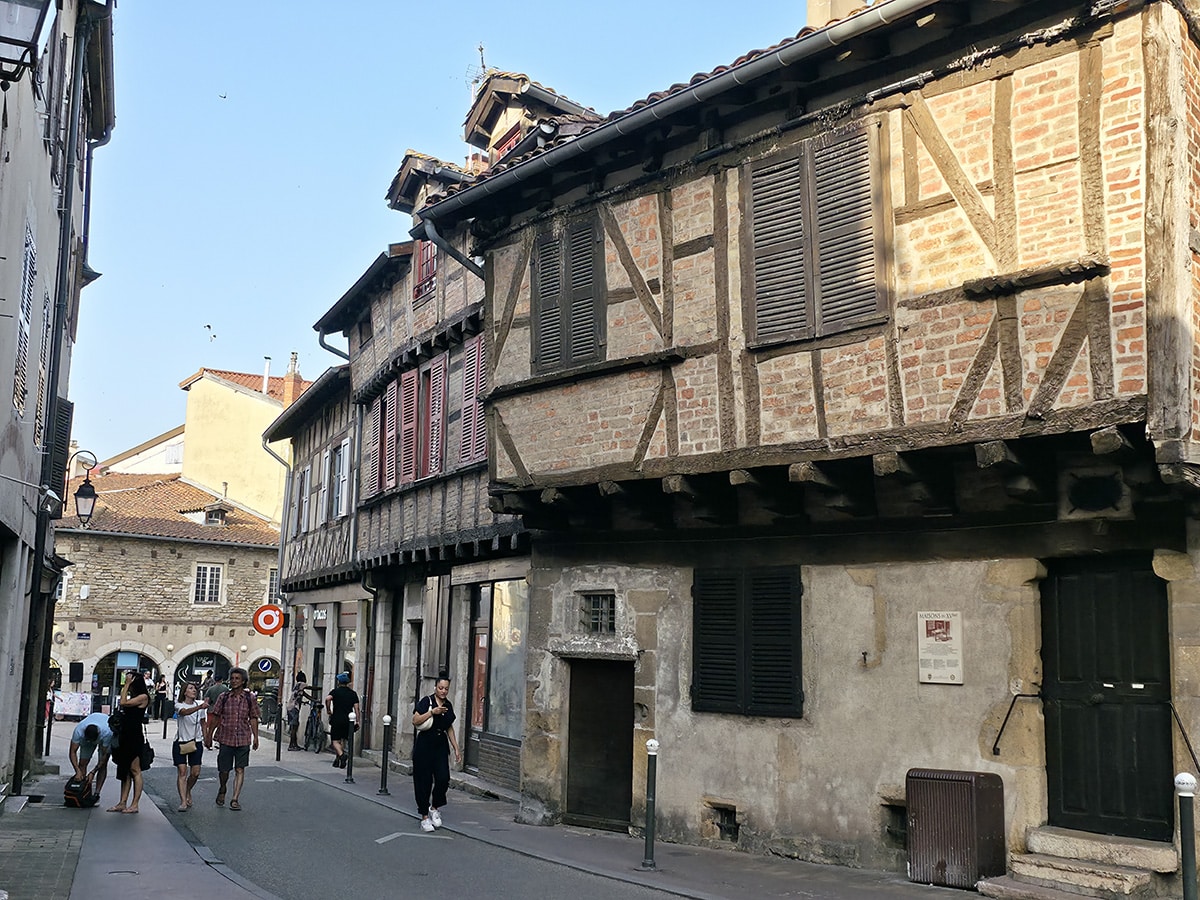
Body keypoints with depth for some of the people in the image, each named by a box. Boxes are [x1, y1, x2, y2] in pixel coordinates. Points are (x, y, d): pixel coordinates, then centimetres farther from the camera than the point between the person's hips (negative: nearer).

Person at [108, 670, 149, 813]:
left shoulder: (143, 697, -10)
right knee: (125, 770, 9)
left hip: (135, 737, -9)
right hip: (126, 735, 9)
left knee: (135, 771, -5)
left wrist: (127, 684, -11)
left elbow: (124, 703, -16)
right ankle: (122, 803, 12)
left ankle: (134, 805, -2)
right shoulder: (133, 697, 16)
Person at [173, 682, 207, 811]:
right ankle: (183, 801, -9)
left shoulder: (200, 704, 4)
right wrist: (200, 707, -49)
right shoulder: (180, 705, -8)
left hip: (196, 742, 3)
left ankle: (188, 791, 29)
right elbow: (185, 712, -33)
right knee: (182, 772, -10)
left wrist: (205, 737, 10)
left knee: (195, 773, 1)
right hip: (181, 742, -3)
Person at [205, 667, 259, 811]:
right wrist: (209, 737, 6)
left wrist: (256, 737, 1)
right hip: (226, 738, 0)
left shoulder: (250, 698, 1)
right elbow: (215, 718, 6)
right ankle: (222, 790, 35)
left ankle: (235, 799, 1)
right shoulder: (223, 697, 1)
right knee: (224, 770, 6)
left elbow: (253, 718, 6)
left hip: (243, 739, 0)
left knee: (240, 769, -2)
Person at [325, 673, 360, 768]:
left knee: (335, 741, -1)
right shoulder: (353, 693, 10)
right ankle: (337, 760, 18)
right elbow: (356, 708, 3)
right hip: (348, 720, 3)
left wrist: (328, 710, -8)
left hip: (336, 720, -3)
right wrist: (357, 721, 4)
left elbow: (328, 698, -20)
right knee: (343, 740, 16)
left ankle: (341, 755, -25)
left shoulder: (335, 691, 1)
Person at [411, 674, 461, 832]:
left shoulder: (448, 706, 10)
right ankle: (424, 817, 11)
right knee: (424, 781, 0)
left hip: (441, 746, 4)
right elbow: (415, 721, -17)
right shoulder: (426, 701, -7)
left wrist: (456, 748, 17)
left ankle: (435, 808, 13)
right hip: (424, 745, -4)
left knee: (443, 778, -10)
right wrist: (432, 712, -23)